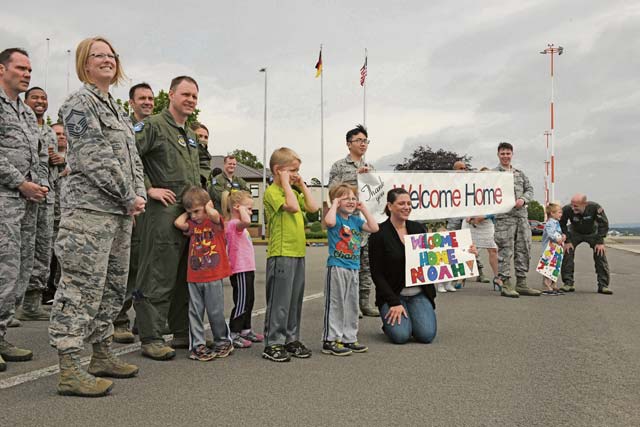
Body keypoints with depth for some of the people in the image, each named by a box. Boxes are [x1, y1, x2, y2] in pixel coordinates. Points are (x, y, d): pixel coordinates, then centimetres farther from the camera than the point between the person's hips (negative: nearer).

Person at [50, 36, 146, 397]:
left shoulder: (117, 108, 22)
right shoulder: (80, 102, -4)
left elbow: (133, 158, 18)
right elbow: (95, 157, -14)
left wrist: (138, 196, 2)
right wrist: (130, 197, -13)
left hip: (120, 210, 9)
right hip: (89, 208, -9)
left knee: (113, 286, 12)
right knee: (82, 286, -9)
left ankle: (103, 356, 23)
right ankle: (70, 370, -4)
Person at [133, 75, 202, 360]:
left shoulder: (191, 134, 22)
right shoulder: (154, 125, -4)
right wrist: (149, 189, -15)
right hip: (164, 211, -8)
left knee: (186, 277, 13)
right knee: (158, 278, -5)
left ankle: (183, 332, 23)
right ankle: (151, 338, 3)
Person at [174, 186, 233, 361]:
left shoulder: (215, 222, -4)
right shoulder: (191, 225, 10)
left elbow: (213, 214, -27)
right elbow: (178, 223, -8)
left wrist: (208, 206, -7)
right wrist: (187, 212, 6)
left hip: (214, 276, -4)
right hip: (194, 277, 4)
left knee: (216, 312, 4)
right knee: (195, 312, 5)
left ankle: (223, 341, 22)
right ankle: (198, 345, 14)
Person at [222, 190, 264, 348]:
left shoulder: (237, 225, 15)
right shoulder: (234, 224, -18)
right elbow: (246, 221, -38)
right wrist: (242, 209, -24)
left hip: (247, 269, 11)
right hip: (240, 271, -11)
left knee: (249, 301, 18)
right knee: (241, 303, -4)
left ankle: (246, 330, 30)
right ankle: (233, 334, 4)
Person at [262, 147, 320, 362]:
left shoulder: (293, 191, 18)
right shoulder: (272, 192, -9)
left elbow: (312, 207, 10)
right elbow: (293, 207, -24)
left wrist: (302, 185, 10)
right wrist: (286, 183, -15)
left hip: (298, 253, 9)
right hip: (281, 254, -9)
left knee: (295, 299, 13)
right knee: (279, 300, -4)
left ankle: (291, 339, 23)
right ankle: (273, 344, 4)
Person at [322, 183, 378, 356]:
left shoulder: (355, 220, 12)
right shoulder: (336, 218, -8)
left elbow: (374, 228, 5)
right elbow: (329, 221, -32)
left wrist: (363, 209, 6)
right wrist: (335, 205, -17)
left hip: (353, 267, 7)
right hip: (336, 267, -7)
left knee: (351, 304, 14)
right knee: (335, 304, -3)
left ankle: (349, 338, 24)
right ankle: (330, 341, 5)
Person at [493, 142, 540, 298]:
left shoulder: (520, 173, 19)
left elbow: (530, 189, 16)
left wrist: (523, 199, -3)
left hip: (522, 215, 6)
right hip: (504, 216, -6)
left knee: (523, 249, 7)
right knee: (505, 251, -6)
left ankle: (521, 283, 15)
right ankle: (505, 284, -1)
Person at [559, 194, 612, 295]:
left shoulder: (595, 208, -33)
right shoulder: (567, 210, -31)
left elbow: (604, 224, -20)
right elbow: (562, 225, -14)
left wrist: (600, 242, -23)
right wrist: (567, 241, -17)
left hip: (593, 233, 0)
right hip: (575, 233, 1)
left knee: (600, 253, -12)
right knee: (567, 252, -14)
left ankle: (603, 285, -4)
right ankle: (568, 283, -5)